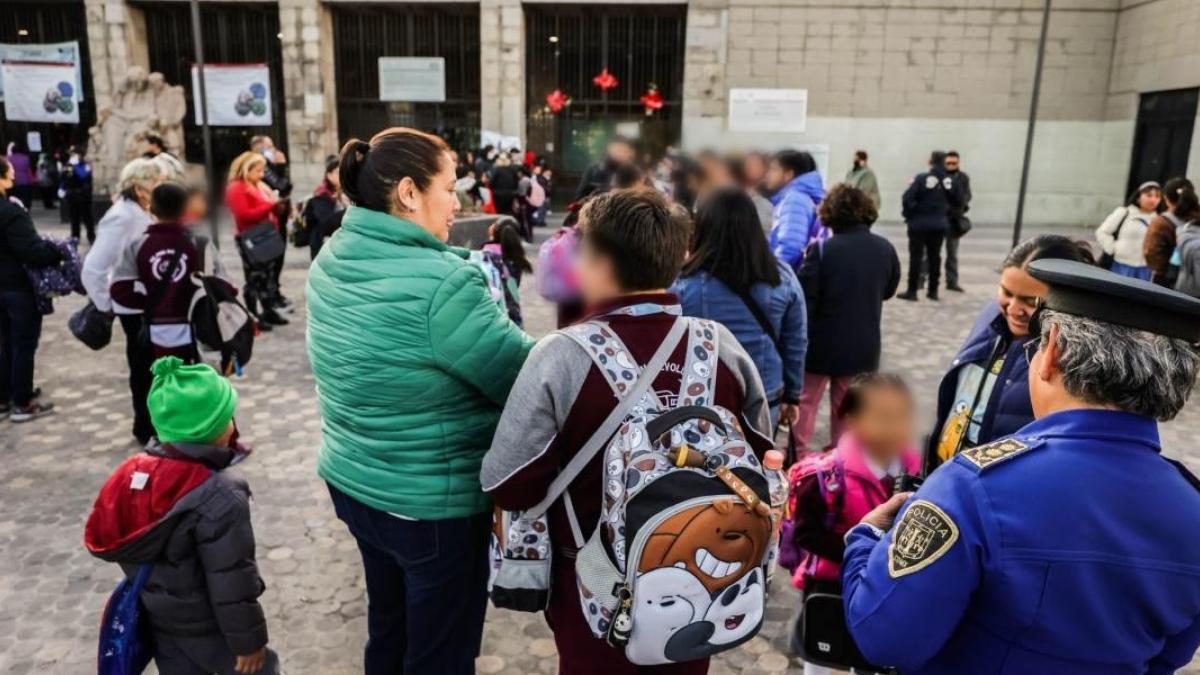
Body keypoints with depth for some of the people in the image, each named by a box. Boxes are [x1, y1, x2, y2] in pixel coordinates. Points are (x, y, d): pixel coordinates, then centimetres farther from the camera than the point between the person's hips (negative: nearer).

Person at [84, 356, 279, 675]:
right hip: (207, 628, -7)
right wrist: (248, 639, -12)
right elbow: (231, 579, -24)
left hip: (158, 621, 7)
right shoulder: (220, 495, -28)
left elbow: (111, 542, 7)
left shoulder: (134, 472, -6)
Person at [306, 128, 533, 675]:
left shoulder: (331, 261, -1)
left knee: (389, 625, 28)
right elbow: (524, 379, -21)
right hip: (433, 503, -8)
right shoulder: (441, 284, -27)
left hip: (352, 480, 8)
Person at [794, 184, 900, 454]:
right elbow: (889, 290, 13)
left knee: (807, 398, 12)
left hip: (823, 340, -4)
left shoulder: (822, 248, -18)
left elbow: (805, 295, -17)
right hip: (864, 343, 4)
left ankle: (800, 453, 16)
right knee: (846, 402, 17)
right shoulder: (885, 248, -2)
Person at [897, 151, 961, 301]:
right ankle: (933, 290, 17)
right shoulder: (950, 181, 1)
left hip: (919, 223, -4)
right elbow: (958, 201, 7)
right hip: (940, 224, 4)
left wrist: (909, 215, -5)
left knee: (916, 257, 1)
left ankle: (912, 291, 1)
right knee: (935, 257, 12)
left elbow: (907, 198, -18)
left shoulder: (922, 178, -13)